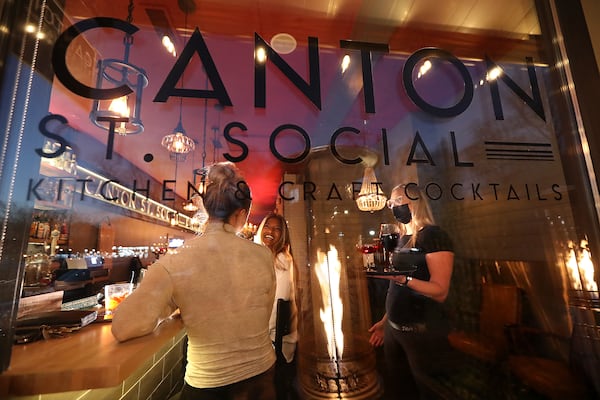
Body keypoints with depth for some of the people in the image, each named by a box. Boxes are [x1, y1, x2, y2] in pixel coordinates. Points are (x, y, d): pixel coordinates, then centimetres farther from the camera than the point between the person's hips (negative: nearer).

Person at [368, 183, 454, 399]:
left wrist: (403, 279, -33)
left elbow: (440, 291, -19)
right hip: (394, 329, 7)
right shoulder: (402, 238, 9)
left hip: (423, 332, -7)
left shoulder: (433, 235, -13)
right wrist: (385, 321, 15)